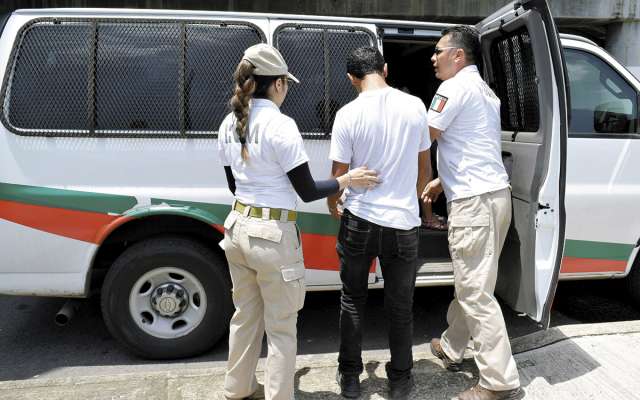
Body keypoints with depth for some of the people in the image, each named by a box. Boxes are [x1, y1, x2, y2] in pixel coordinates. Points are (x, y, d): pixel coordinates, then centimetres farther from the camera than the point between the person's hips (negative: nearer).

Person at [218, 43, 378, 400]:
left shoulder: (229, 124, 6)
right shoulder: (280, 125, -16)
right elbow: (308, 191, -13)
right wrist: (348, 180, 1)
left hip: (239, 227, 8)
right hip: (273, 235, -8)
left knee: (245, 316, 23)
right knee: (281, 327, 8)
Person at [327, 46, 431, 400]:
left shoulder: (348, 114, -9)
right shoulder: (415, 106, -1)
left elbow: (339, 175, -5)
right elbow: (424, 166, 10)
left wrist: (332, 204, 16)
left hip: (359, 221, -1)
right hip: (403, 224, 2)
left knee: (352, 300, 17)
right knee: (400, 307, 15)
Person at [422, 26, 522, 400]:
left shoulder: (456, 87, -8)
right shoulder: (484, 90, 22)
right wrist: (443, 182, 23)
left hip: (475, 200, -10)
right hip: (494, 193, 10)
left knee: (476, 292, -6)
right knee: (469, 282, 19)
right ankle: (452, 347, 35)